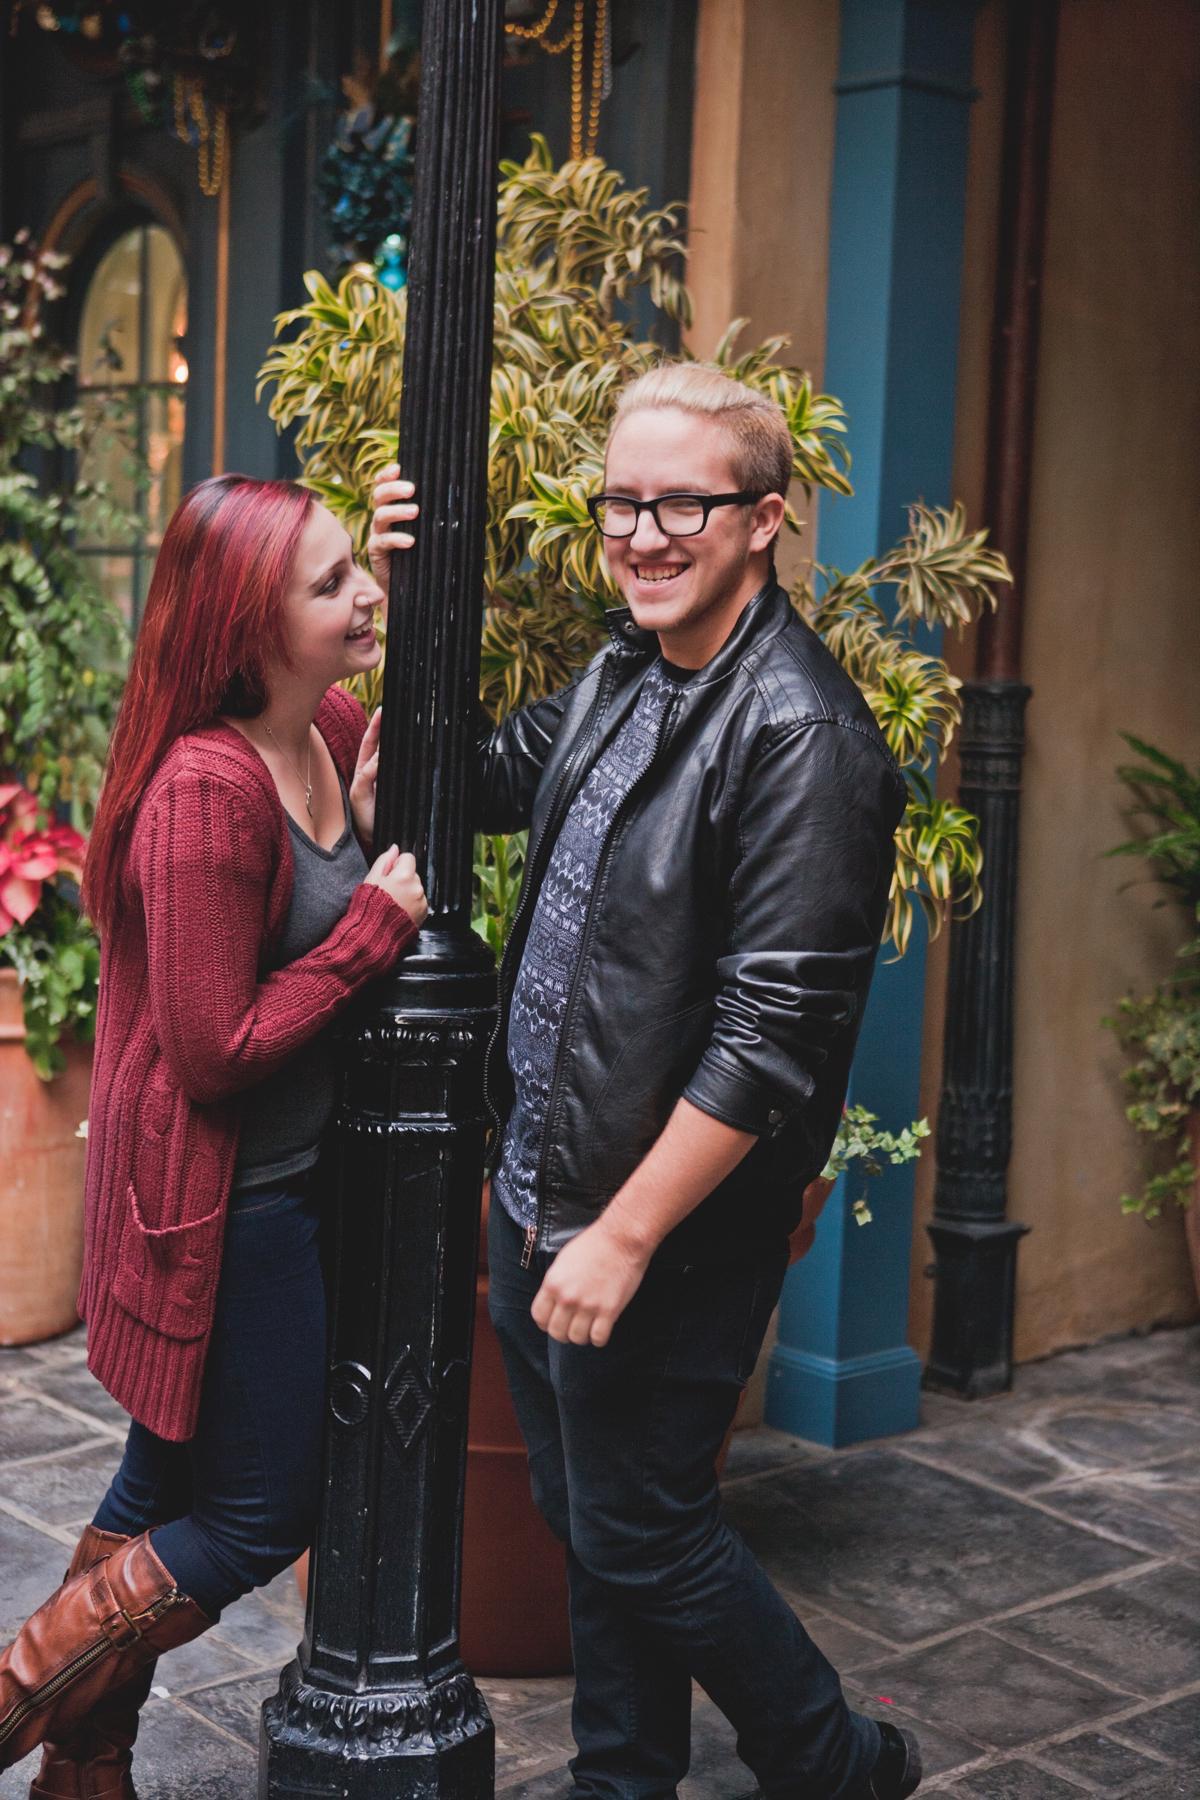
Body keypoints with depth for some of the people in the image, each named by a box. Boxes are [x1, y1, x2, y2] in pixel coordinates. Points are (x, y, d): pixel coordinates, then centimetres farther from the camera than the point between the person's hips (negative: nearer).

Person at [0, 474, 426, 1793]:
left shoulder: (335, 729, 1)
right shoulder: (206, 788, -26)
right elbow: (215, 1050, -24)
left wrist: (374, 825, -5)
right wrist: (372, 925, -18)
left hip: (285, 1180, 9)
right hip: (216, 1201, -9)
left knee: (168, 1485, 21)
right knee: (261, 1515, 3)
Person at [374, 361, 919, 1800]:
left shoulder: (800, 737, -20)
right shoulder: (619, 676, 7)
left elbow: (768, 1034, -24)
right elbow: (477, 781, 24)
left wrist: (624, 1235, -22)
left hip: (668, 1220, -8)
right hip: (538, 1192, 8)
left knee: (641, 1536, 5)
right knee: (581, 1517, 19)